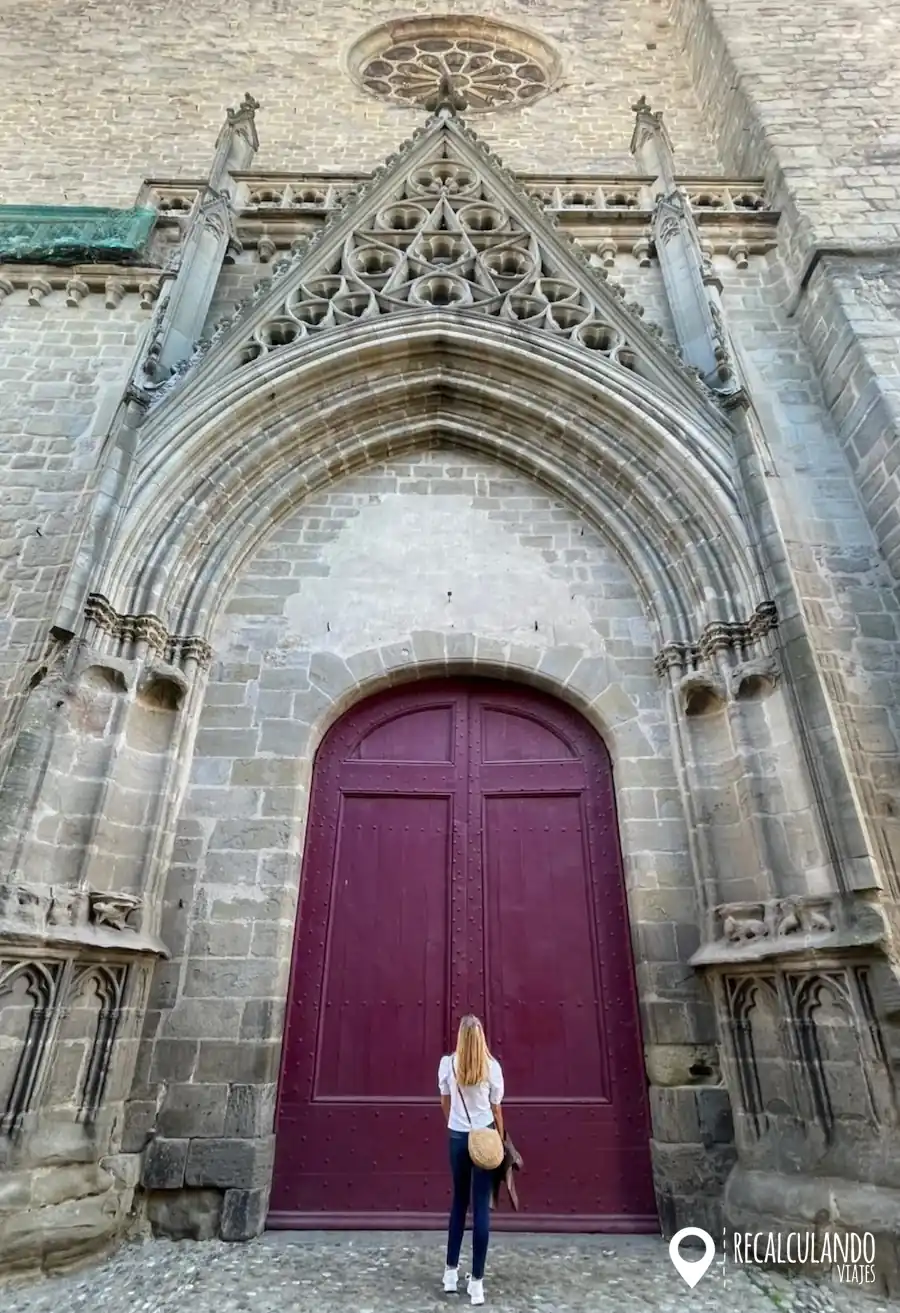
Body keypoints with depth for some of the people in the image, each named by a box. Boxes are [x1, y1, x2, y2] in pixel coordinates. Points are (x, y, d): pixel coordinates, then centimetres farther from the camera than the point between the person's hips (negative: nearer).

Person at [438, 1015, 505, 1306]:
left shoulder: (447, 1063, -8)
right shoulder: (492, 1066, -12)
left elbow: (445, 1103, 7)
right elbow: (496, 1109, -4)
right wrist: (501, 1142, 9)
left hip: (457, 1138, 2)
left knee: (459, 1202, 18)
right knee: (481, 1207, 7)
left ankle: (451, 1272, 27)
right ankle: (476, 1280, 12)